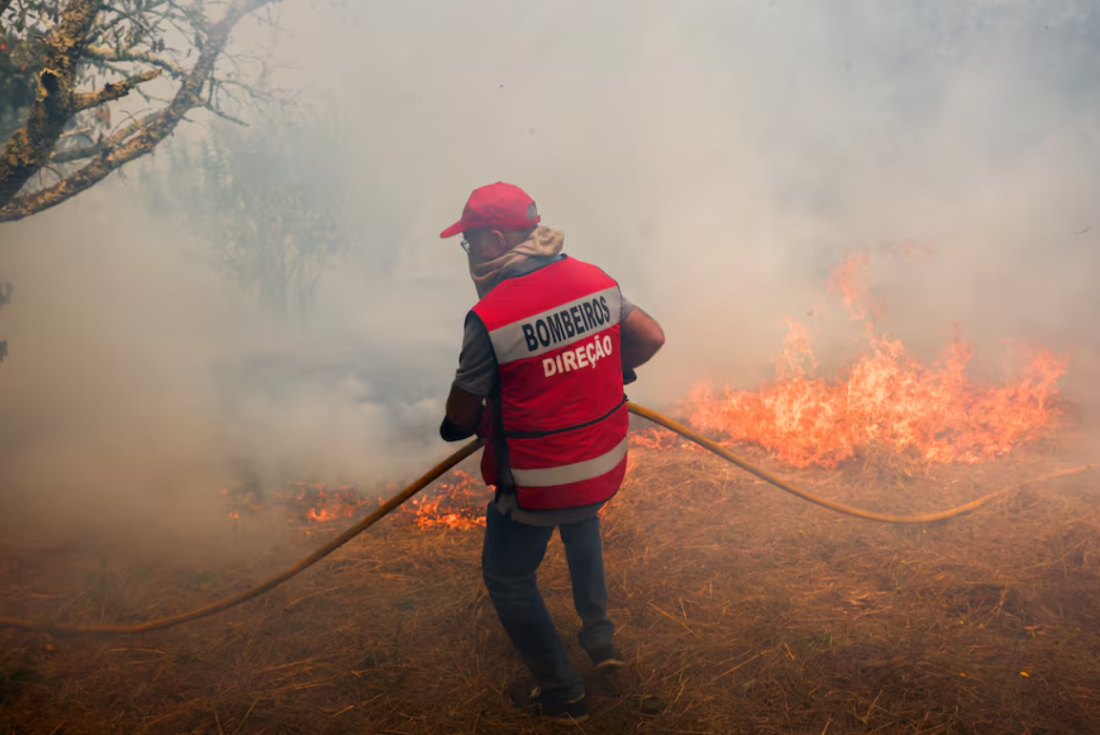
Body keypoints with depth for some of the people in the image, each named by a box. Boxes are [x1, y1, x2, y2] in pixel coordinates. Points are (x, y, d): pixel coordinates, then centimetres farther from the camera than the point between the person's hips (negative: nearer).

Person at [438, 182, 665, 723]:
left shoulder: (488, 317, -21)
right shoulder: (595, 280, -4)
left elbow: (463, 412, -12)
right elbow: (651, 338, 4)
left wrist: (459, 427, 11)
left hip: (536, 487, -6)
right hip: (606, 468, 6)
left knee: (508, 578, 18)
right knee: (581, 523, 38)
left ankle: (561, 694, 29)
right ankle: (599, 636, 43)